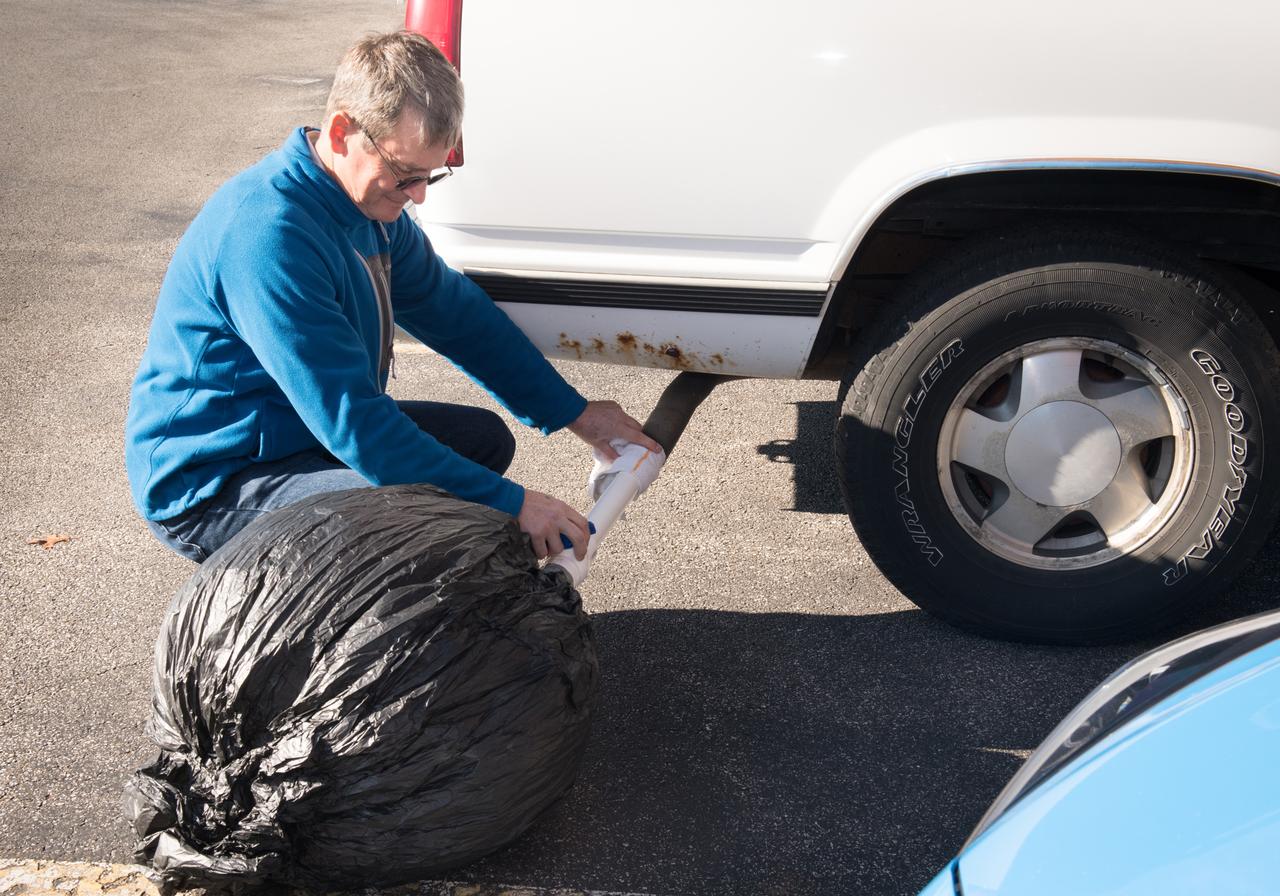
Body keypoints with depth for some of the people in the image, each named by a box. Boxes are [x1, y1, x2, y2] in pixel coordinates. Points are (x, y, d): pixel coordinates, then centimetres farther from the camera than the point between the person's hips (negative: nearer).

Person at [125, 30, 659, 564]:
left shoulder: (369, 201, 1)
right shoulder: (268, 233, -30)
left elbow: (458, 313, 13)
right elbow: (350, 420, -31)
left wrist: (573, 414, 9)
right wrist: (509, 503, -29)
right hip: (208, 486, -10)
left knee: (485, 438, 11)